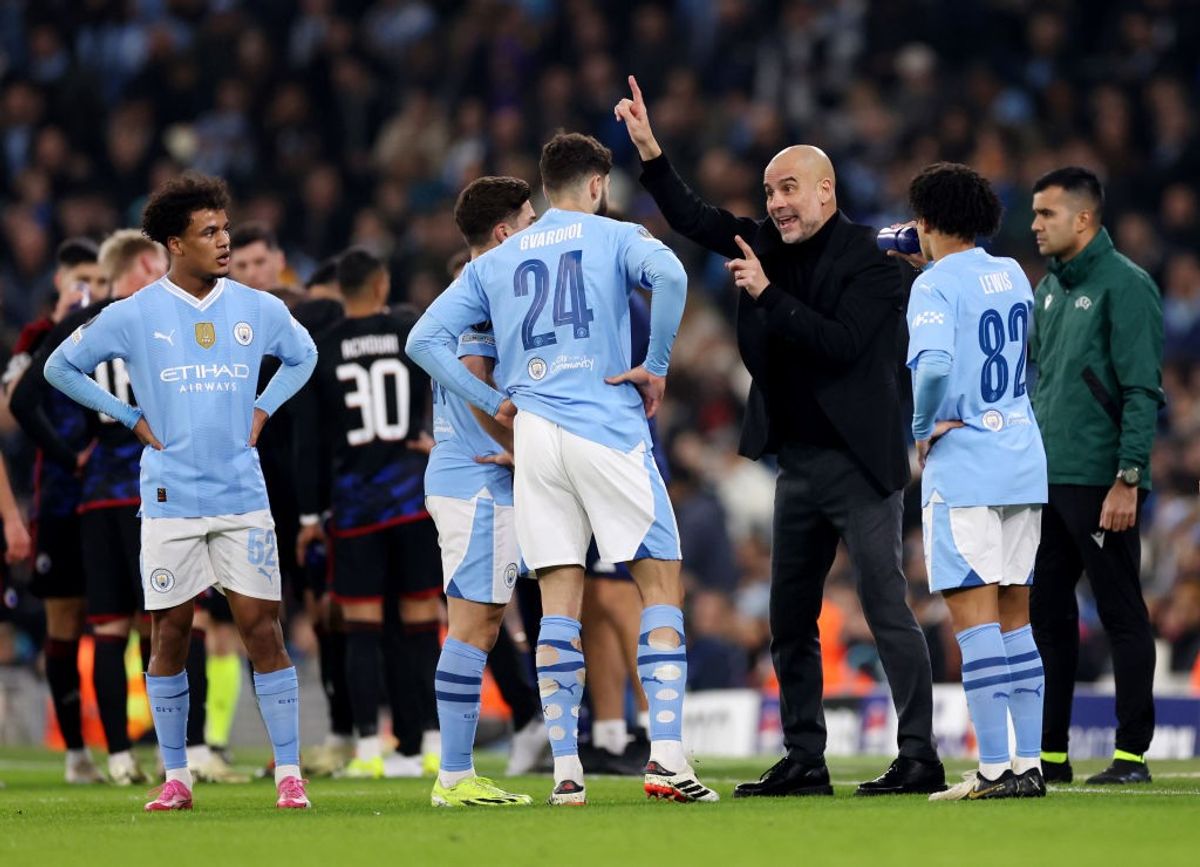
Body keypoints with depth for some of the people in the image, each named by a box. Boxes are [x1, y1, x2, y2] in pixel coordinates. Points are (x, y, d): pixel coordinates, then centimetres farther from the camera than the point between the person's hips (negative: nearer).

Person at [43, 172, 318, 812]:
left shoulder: (258, 310, 4)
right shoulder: (134, 316, -2)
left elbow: (303, 356, 24)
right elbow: (62, 367, 8)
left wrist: (261, 411, 10)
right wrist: (133, 419, 3)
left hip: (243, 499, 1)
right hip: (171, 500, -1)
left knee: (262, 627, -4)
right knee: (170, 634, 3)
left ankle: (289, 775, -2)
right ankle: (176, 777, 12)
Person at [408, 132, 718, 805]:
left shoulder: (496, 263, 17)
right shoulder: (615, 238, 5)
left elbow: (425, 340, 12)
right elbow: (669, 275, -18)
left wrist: (495, 403, 12)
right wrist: (657, 367, -9)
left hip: (533, 438, 4)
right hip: (610, 431, -4)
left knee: (560, 603, 5)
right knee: (662, 583, 1)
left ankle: (566, 771, 0)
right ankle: (667, 756, -11)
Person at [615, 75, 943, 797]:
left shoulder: (869, 261, -11)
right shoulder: (772, 244, 10)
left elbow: (842, 344, -21)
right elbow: (695, 220, 14)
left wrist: (768, 295, -20)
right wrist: (648, 149, 4)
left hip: (859, 464, -8)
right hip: (799, 462, 8)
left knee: (887, 609, -9)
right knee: (790, 622, 11)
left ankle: (921, 758, -8)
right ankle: (804, 763, 19)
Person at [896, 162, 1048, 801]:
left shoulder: (935, 285, -11)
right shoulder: (1012, 275, 11)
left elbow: (934, 364, -27)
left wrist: (921, 430, -10)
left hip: (963, 467, -7)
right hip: (1024, 463, 7)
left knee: (974, 616, -6)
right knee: (1015, 617, 12)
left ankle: (994, 767, -9)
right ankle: (1029, 765, 11)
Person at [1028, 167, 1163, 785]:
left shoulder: (1124, 286, -9)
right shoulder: (1049, 290, 15)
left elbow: (1143, 391, -14)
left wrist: (1127, 480, -19)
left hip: (1099, 485, -8)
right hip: (1046, 480, 8)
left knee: (1122, 617, -2)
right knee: (1047, 616, 9)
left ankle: (1132, 753, 2)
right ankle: (1050, 752, 15)